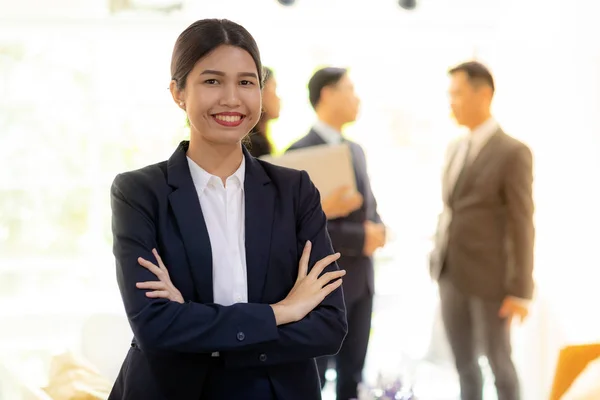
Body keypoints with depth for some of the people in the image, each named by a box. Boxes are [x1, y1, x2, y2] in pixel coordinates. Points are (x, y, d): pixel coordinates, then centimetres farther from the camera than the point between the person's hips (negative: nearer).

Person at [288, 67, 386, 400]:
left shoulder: (355, 150, 13)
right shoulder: (301, 153, -15)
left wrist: (377, 230, -2)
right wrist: (359, 239, -19)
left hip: (360, 279, 8)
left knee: (352, 373, 15)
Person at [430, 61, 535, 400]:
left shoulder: (514, 152, -14)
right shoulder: (456, 149, 10)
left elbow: (522, 225, -15)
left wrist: (520, 292, -15)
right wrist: (438, 262, 15)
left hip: (489, 279, -7)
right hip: (451, 276, 7)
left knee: (499, 364, 7)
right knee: (464, 363, 16)